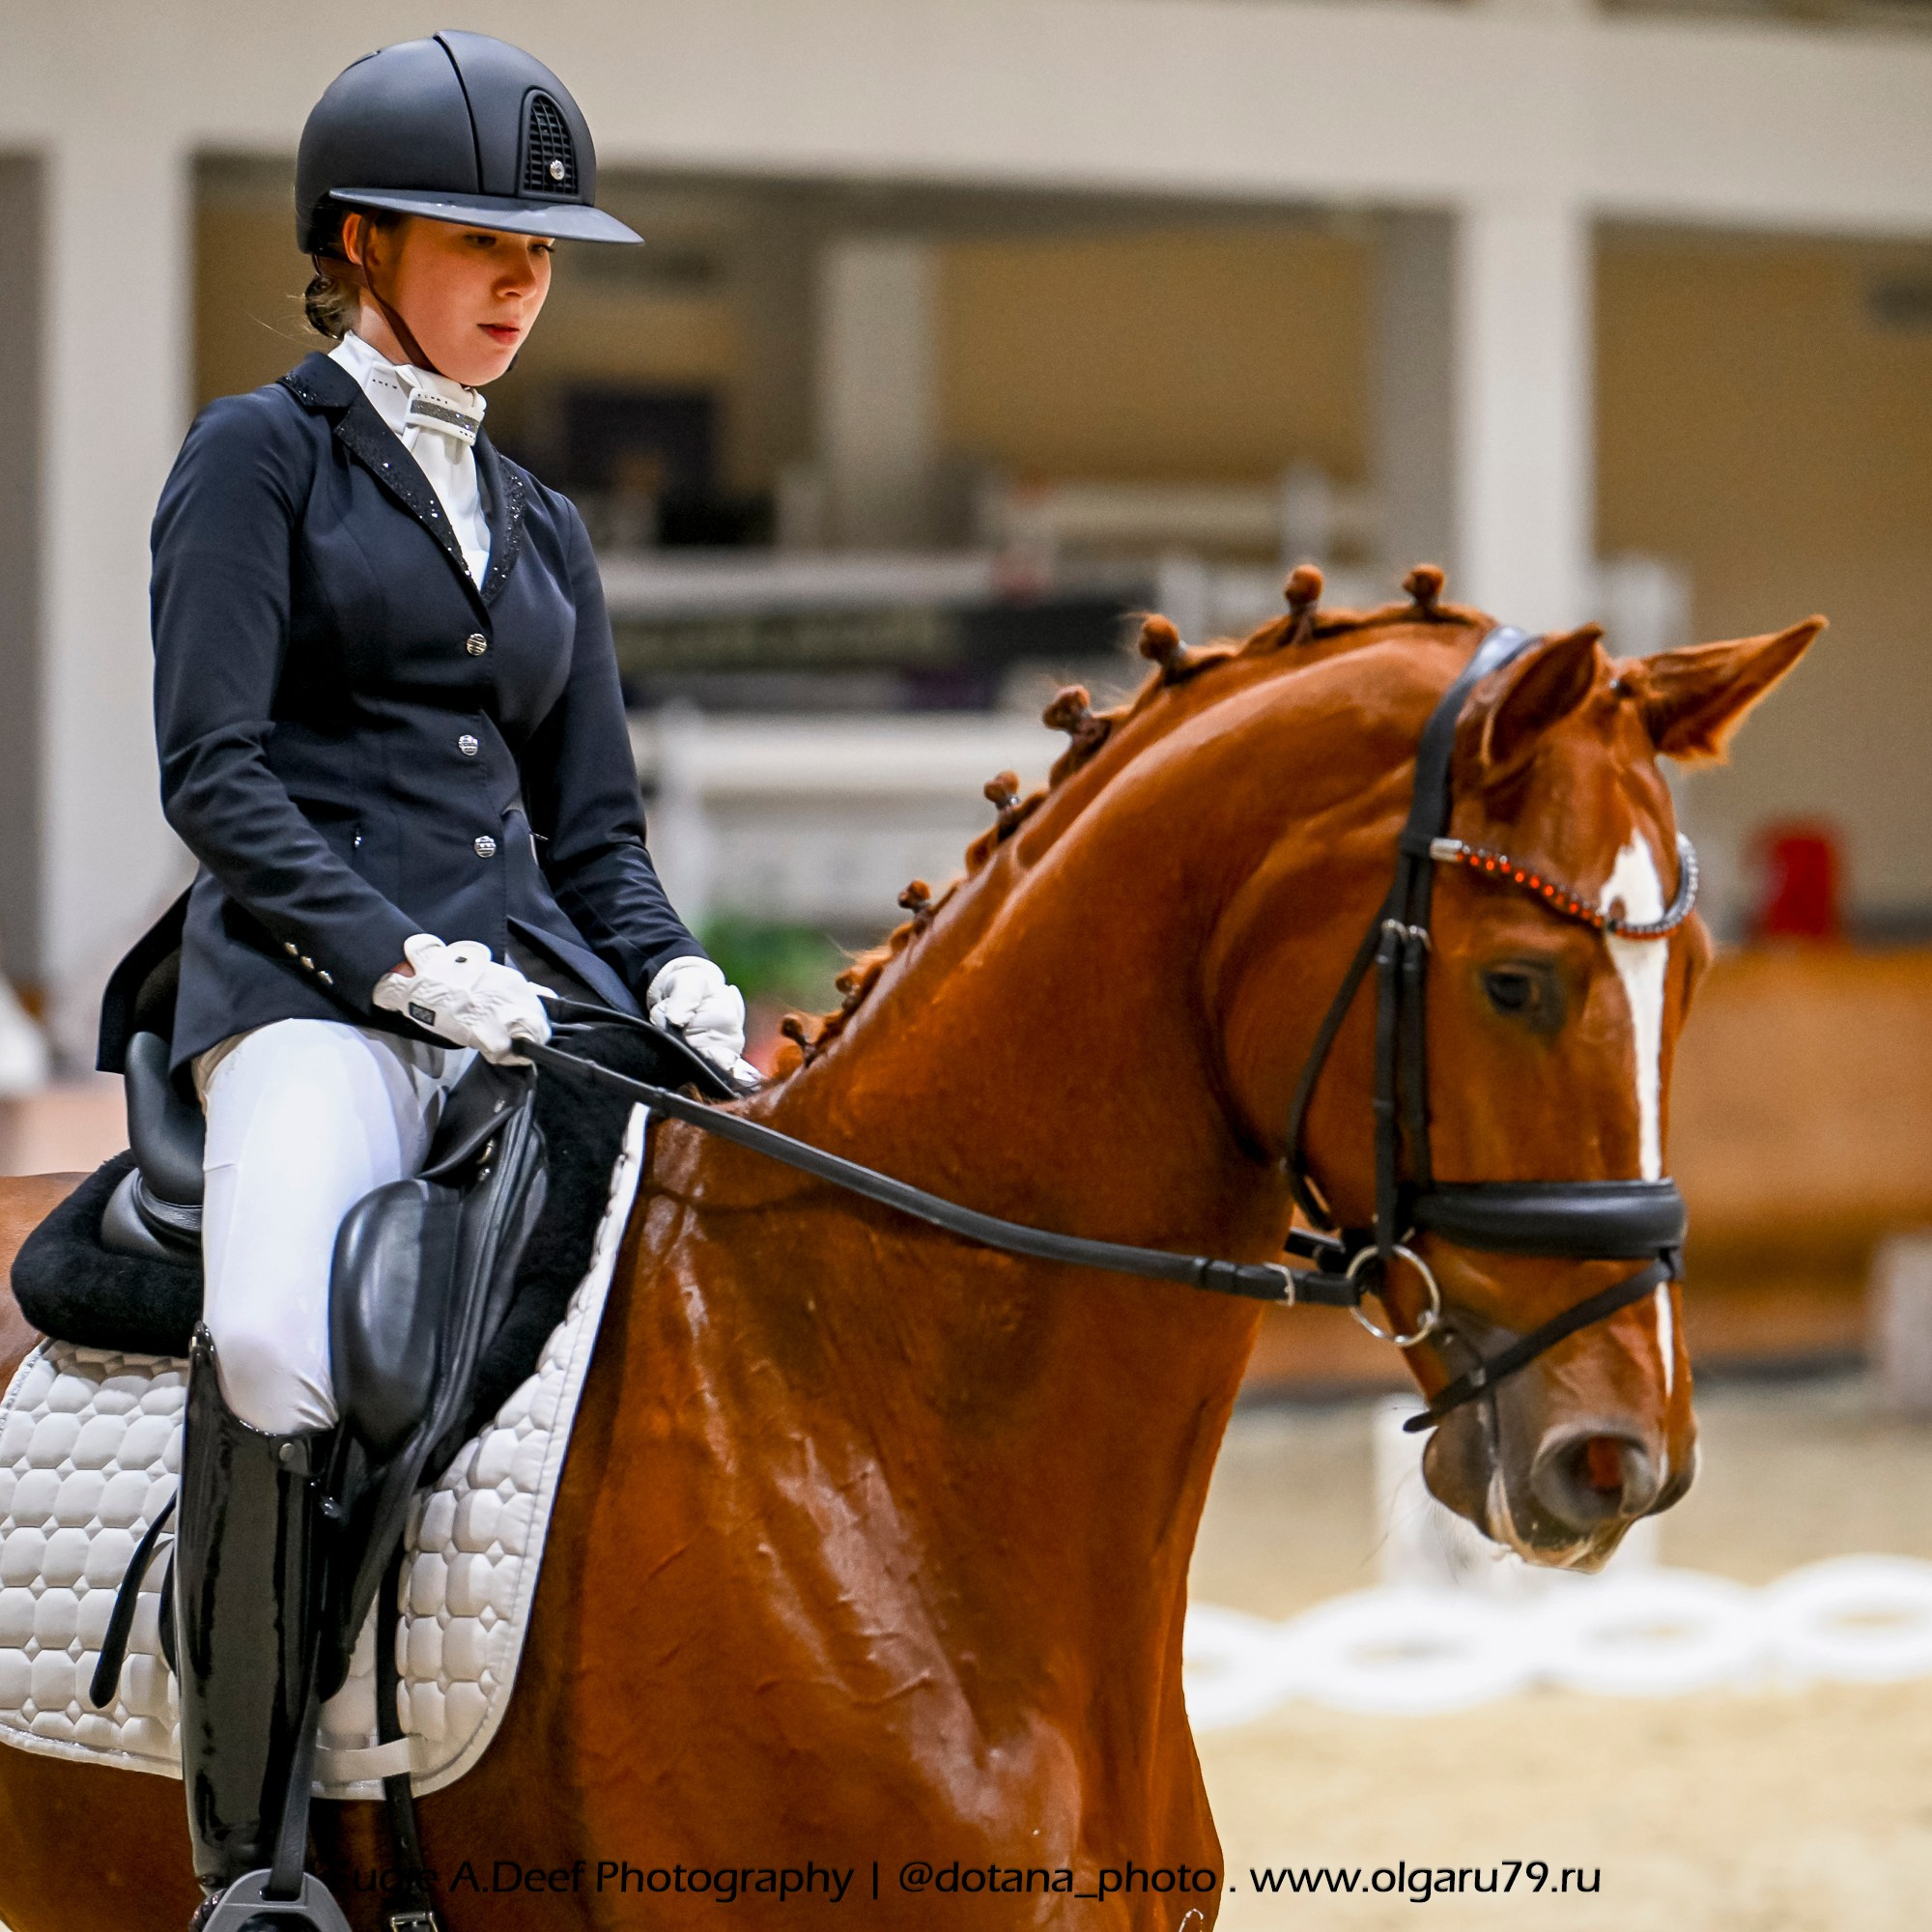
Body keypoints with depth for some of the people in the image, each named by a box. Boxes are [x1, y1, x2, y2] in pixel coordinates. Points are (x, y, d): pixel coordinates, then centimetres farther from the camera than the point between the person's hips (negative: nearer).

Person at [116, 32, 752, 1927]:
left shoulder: (540, 526, 24)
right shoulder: (262, 455, 6)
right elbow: (215, 773, -4)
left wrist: (671, 976, 0)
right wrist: (398, 957, -17)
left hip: (528, 979, 6)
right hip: (310, 983, -6)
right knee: (277, 1337, -33)